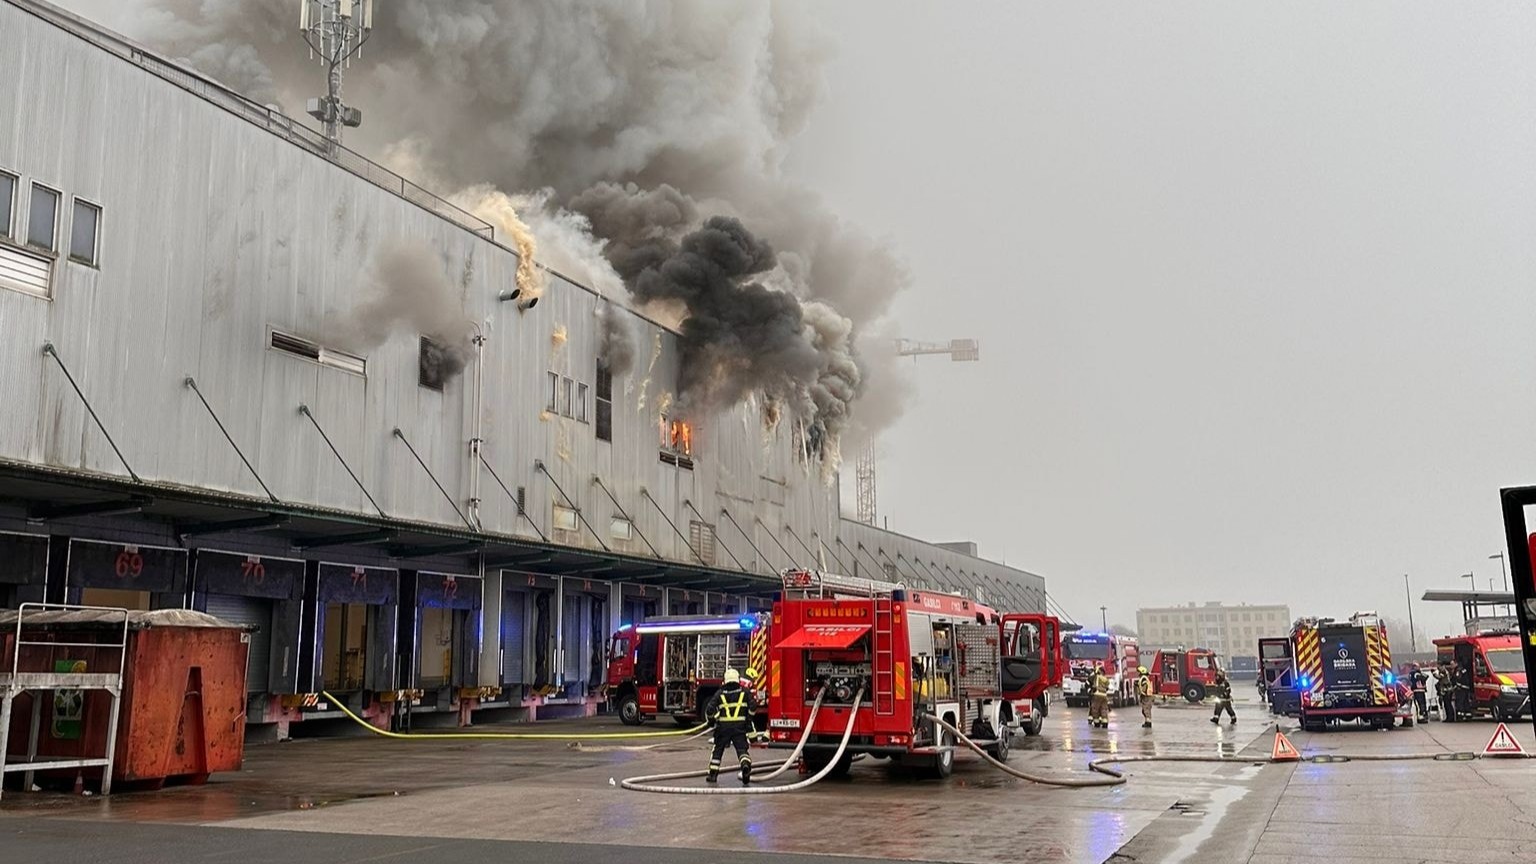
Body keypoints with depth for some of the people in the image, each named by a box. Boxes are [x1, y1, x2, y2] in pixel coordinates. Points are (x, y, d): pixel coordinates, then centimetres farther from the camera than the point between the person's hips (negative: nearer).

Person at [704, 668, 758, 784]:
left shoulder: (720, 693, 3)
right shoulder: (744, 693, 4)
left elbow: (709, 710, -5)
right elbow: (753, 707, -6)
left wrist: (711, 719, 14)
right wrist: (748, 719, 8)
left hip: (723, 727, 1)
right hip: (740, 726, 0)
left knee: (717, 750, 17)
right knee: (742, 749, 1)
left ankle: (712, 774, 18)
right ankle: (746, 764, -28)